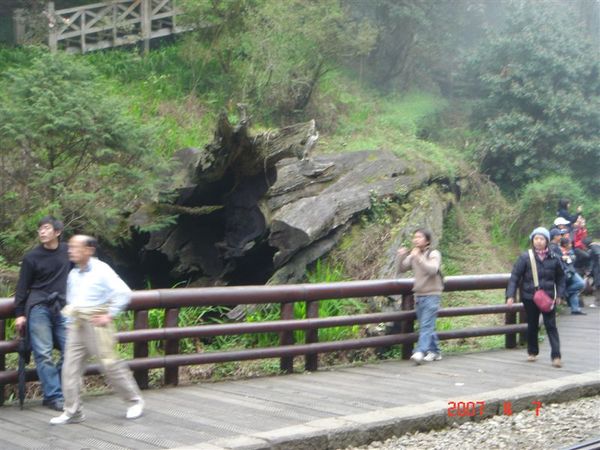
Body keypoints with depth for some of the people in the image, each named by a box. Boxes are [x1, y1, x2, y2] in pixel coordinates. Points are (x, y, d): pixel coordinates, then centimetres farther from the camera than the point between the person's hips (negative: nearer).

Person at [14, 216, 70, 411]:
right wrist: (19, 314, 0)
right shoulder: (32, 257, 0)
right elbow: (22, 287, 3)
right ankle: (54, 396, -4)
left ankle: (52, 392, 11)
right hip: (38, 308, -3)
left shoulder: (68, 252, 6)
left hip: (62, 309, 3)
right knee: (43, 354, -7)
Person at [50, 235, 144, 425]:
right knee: (71, 368, 0)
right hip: (76, 325, 7)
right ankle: (72, 412, 7)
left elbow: (124, 292, -15)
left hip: (96, 323, -7)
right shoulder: (73, 274, 11)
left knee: (110, 364, -2)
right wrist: (70, 313, 14)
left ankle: (135, 401, 15)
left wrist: (109, 315, -15)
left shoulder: (101, 270, -10)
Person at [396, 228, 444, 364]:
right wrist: (401, 256, -12)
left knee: (426, 325, -14)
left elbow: (432, 270, -25)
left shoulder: (434, 254, -8)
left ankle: (420, 352, -23)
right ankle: (434, 351, 20)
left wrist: (418, 257, -32)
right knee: (427, 327, 11)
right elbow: (401, 269, 6)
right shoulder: (413, 255, 10)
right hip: (418, 295, 6)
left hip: (432, 295, -6)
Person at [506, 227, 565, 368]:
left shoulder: (553, 259, 1)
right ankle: (532, 352, 29)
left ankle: (556, 356, -6)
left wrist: (560, 294, 6)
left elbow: (560, 277, 13)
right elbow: (514, 277, -5)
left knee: (551, 326, -5)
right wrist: (510, 295, -11)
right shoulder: (525, 258, -6)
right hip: (530, 298, 0)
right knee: (532, 326, 12)